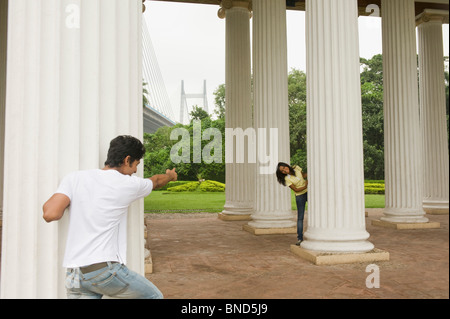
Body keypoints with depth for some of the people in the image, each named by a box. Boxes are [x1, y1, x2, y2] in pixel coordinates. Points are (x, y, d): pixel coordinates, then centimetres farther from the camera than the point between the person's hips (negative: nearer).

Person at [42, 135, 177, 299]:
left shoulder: (74, 178, 4)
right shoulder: (129, 184, -1)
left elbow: (50, 214, -7)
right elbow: (156, 181, 21)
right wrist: (170, 175, 43)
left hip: (73, 275, 5)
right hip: (106, 269, -4)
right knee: (154, 296, 16)